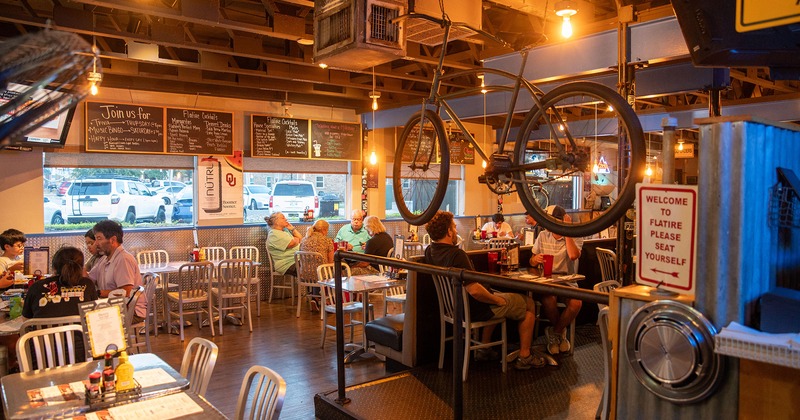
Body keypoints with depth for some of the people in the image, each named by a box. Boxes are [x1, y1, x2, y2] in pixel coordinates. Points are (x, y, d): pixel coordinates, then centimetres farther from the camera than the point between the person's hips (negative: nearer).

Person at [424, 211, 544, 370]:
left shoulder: (429, 251, -4)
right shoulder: (456, 254, -31)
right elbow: (474, 290, -36)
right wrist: (499, 300, -19)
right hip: (475, 309, -9)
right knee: (529, 304, 11)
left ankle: (484, 349, 36)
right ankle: (524, 357, 18)